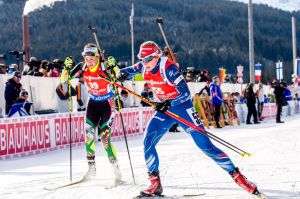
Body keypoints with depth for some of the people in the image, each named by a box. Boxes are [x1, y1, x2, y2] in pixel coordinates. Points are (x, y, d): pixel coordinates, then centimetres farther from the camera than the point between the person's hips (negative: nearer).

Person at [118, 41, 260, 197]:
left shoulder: (168, 68, -24)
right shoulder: (143, 68, -5)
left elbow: (185, 92, -26)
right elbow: (127, 71, 14)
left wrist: (168, 102, -39)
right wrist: (121, 74, -10)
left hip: (182, 107, -6)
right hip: (164, 109, 6)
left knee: (205, 145, -10)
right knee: (148, 143, -9)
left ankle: (236, 175, -5)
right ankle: (155, 183, 0)